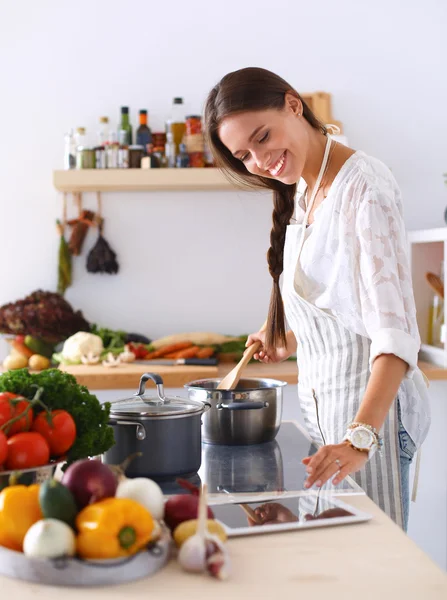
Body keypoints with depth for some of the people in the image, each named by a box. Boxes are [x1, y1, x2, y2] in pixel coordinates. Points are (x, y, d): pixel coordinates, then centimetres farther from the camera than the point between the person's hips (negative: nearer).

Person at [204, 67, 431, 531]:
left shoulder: (363, 184, -17)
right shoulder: (301, 196, 11)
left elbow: (394, 328, -27)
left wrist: (360, 436, -35)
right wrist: (288, 341, 14)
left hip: (368, 400, -8)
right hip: (321, 400, 8)